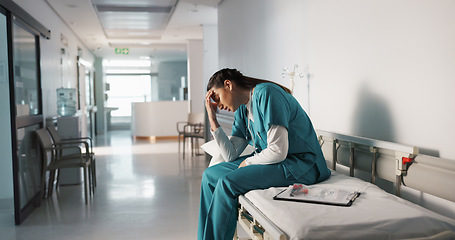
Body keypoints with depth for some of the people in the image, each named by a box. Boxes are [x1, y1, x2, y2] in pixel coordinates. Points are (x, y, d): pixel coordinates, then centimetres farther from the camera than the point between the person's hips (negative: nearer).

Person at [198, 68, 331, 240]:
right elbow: (231, 155, 4)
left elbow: (278, 151, -25)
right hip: (271, 160, 10)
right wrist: (212, 118, 2)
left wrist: (247, 163, -8)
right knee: (210, 176, 6)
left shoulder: (266, 93, -18)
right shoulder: (242, 110, 10)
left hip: (300, 163, -9)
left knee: (227, 183, -23)